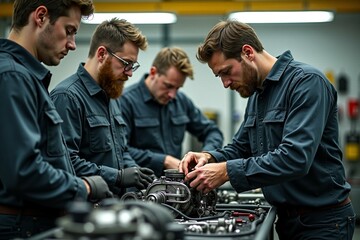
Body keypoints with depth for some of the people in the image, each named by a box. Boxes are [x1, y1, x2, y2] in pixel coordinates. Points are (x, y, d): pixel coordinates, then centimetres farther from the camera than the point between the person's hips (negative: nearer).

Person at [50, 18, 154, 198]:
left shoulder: (108, 96, 19)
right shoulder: (67, 96, -12)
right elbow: (65, 161, -21)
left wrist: (136, 173, 9)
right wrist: (117, 177, -18)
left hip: (115, 203, 9)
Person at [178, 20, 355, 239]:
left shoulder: (307, 82, -19)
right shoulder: (257, 95, 9)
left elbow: (295, 158, -29)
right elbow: (240, 147, 15)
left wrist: (227, 171, -29)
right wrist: (210, 158, -6)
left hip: (323, 220, -8)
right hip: (288, 217, 8)